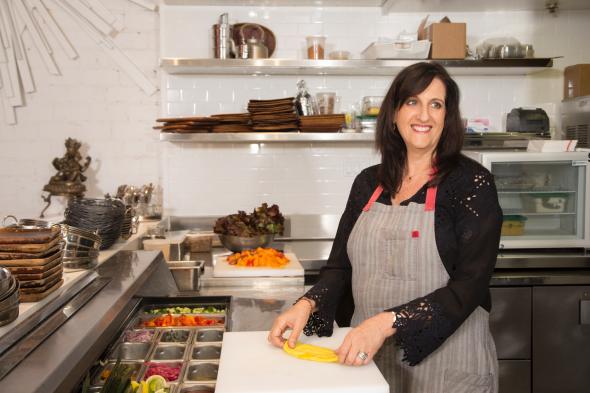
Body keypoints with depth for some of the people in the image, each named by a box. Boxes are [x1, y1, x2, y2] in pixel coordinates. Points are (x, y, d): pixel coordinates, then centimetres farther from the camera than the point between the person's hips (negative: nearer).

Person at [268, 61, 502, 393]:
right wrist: (308, 304, -12)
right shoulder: (368, 183, 4)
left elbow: (470, 285, -16)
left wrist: (387, 322, -26)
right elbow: (341, 266, 7)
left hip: (446, 359, -4)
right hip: (369, 357, 4)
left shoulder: (471, 182, -10)